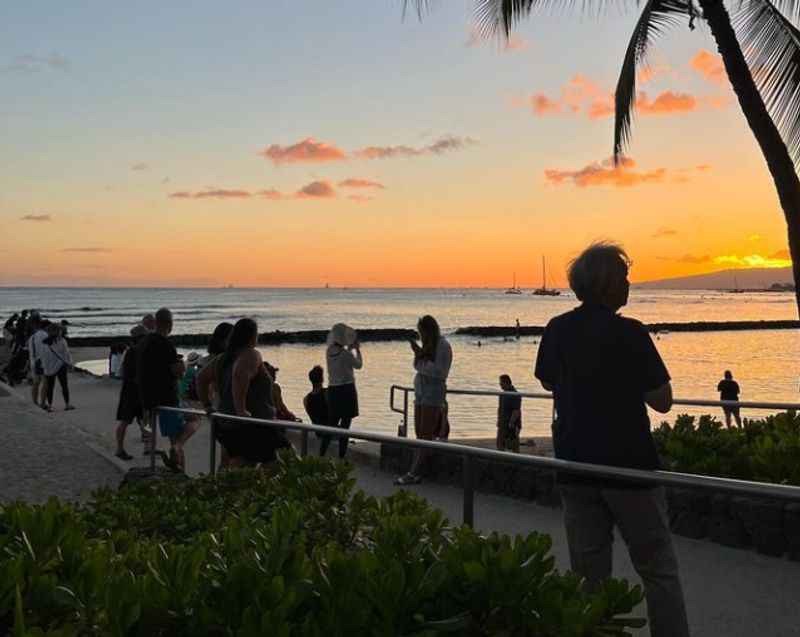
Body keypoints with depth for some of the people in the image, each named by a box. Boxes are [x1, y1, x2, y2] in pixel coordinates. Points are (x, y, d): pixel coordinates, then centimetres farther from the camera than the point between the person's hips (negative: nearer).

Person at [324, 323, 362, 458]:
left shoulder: (329, 352, 3)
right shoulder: (345, 353, -15)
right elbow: (359, 365, 1)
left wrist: (350, 348, 26)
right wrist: (357, 350, 12)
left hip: (333, 390, 6)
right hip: (346, 390, -6)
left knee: (332, 423, 13)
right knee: (345, 424, 1)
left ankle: (321, 454, 10)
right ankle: (341, 457, 3)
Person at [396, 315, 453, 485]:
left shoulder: (443, 345, -9)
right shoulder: (427, 344, 13)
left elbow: (440, 372, -15)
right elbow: (417, 366, 19)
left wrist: (423, 358, -12)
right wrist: (418, 354, 1)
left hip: (433, 391, -8)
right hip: (420, 391, 9)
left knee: (426, 435, -7)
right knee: (419, 434, 7)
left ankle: (413, 474, -10)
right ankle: (413, 472, 8)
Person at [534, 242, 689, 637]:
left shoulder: (557, 330, 1)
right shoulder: (629, 333, -15)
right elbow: (662, 401, -11)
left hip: (574, 466, 5)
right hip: (629, 466, -5)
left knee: (588, 574, 11)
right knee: (657, 570, 7)